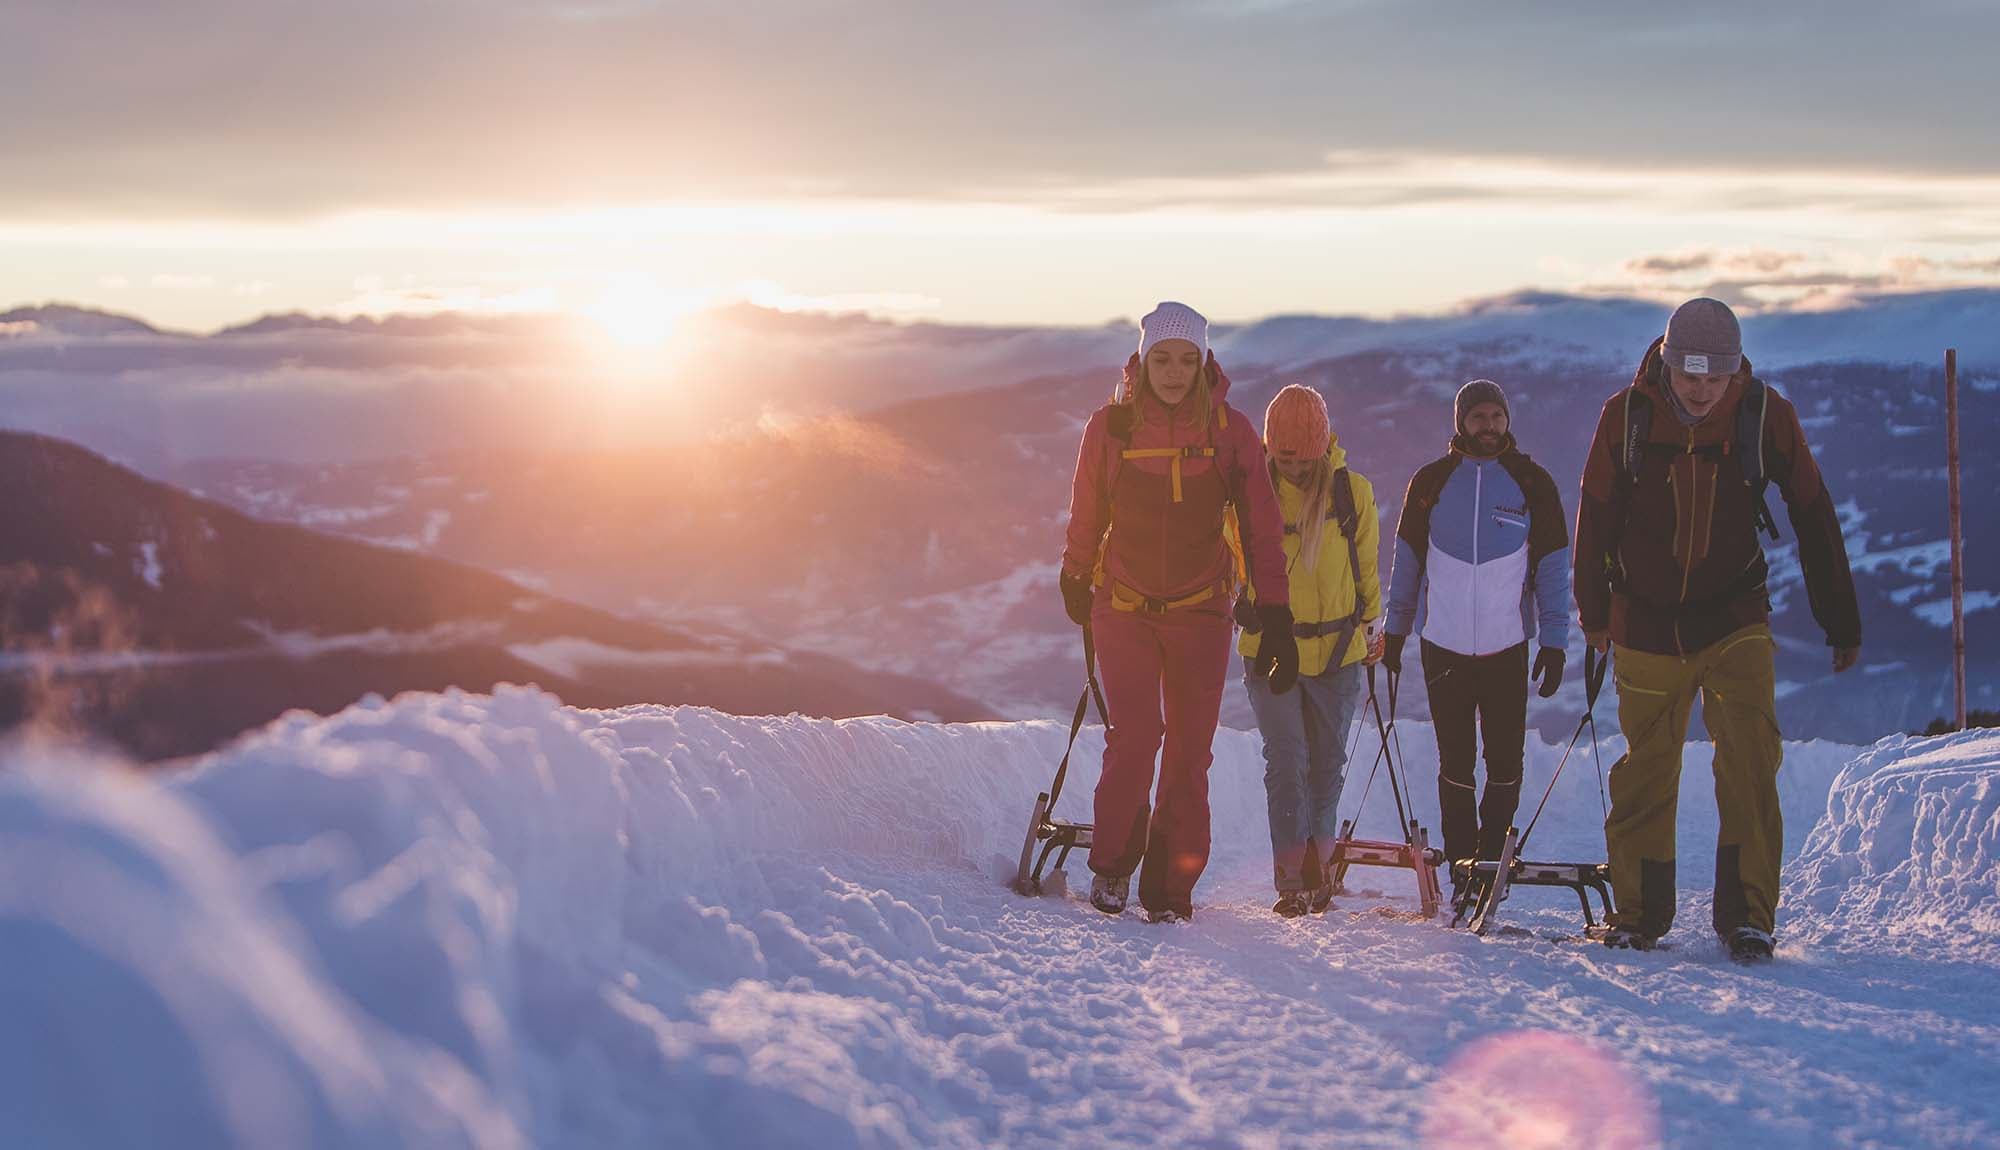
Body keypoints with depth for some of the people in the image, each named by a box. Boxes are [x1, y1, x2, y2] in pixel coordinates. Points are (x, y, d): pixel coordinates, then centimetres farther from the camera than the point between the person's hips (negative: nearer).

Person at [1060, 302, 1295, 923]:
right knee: (1135, 733, -16)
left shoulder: (1230, 430, -4)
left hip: (1202, 615, 1)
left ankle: (1170, 889, 15)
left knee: (1190, 752, 2)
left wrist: (1276, 621, -6)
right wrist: (1075, 585, 23)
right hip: (1124, 609, -1)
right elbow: (1086, 518, 11)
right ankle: (1112, 863, 6)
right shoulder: (1110, 427, -5)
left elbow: (1261, 529, -2)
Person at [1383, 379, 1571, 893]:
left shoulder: (1533, 483, 2)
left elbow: (1553, 566, 3)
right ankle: (1462, 866, 10)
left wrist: (1554, 641, -2)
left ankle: (1493, 858, 13)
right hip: (1444, 644, 1)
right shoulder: (1431, 482, 4)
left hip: (1507, 645, 0)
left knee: (1505, 762, 0)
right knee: (1455, 762, 3)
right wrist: (1395, 630, 12)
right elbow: (1408, 559, 12)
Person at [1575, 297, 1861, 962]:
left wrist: (1842, 624, 2)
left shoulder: (1766, 416, -10)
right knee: (1646, 770, 8)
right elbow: (1596, 519, 4)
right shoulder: (1627, 416, -9)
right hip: (1646, 623, 1)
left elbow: (1814, 519, -1)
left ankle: (1747, 914, -11)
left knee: (1750, 756, -17)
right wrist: (1593, 613, 8)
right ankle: (1639, 914, 23)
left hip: (1735, 619, -1)